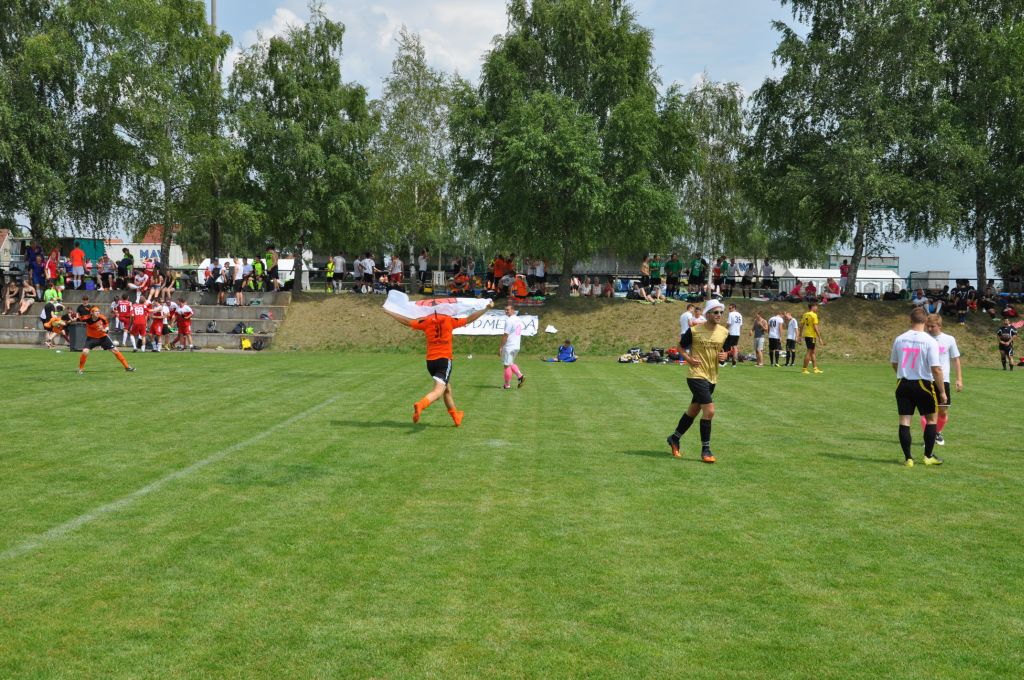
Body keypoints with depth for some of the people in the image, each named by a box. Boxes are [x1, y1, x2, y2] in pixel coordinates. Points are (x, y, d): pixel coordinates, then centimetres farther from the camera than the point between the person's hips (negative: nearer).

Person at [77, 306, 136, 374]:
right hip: (91, 338, -1)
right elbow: (78, 319, -1)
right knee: (85, 352, -22)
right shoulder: (87, 318, -22)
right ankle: (81, 369, 1)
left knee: (115, 350, -1)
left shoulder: (102, 318, -21)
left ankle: (127, 367, 9)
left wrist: (105, 330, -22)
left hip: (102, 337, 1)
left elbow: (107, 326, -4)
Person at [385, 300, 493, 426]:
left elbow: (407, 321, 6)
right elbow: (469, 319, 2)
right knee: (438, 390, -15)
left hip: (430, 361, 5)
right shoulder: (450, 320, -1)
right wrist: (486, 309, 10)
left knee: (447, 389, 20)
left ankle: (456, 417, 29)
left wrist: (388, 312, 16)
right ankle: (420, 405, -42)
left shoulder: (426, 321, 3)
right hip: (445, 359, -4)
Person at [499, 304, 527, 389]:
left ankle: (507, 385, 5)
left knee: (507, 365, 0)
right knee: (511, 363, 23)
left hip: (509, 346, -9)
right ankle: (520, 376, 6)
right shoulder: (519, 319, 10)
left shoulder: (509, 320, -16)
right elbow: (523, 326, 34)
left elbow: (506, 335, -19)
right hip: (517, 346, 9)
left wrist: (500, 347, -16)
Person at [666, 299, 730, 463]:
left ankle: (674, 439, 37)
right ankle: (705, 450, -5)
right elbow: (681, 347, 2)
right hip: (696, 375, -6)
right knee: (709, 411, -16)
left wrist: (725, 355, -7)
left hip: (712, 377, 6)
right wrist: (689, 359, -15)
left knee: (693, 411, 18)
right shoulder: (694, 331, -10)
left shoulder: (724, 332, 4)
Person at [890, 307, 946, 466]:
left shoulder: (899, 339, 0)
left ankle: (908, 458, 6)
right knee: (931, 419, 15)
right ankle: (928, 457, 19)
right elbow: (936, 369, -15)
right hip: (923, 385, -3)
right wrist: (942, 391, -7)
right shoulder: (930, 341, -12)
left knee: (904, 420, 5)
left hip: (903, 384, 3)